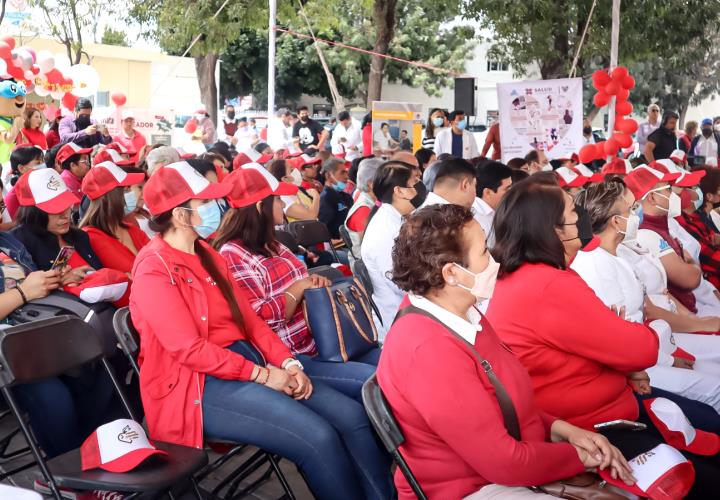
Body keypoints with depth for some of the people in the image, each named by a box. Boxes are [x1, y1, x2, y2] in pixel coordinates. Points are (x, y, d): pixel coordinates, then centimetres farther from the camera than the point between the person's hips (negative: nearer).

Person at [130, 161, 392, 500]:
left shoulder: (206, 254, 13)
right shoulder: (154, 270, -13)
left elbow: (247, 316, 12)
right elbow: (189, 349, -19)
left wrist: (288, 363, -3)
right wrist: (262, 374, -16)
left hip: (247, 362, 8)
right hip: (199, 386, -8)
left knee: (352, 416, -8)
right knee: (318, 437, -24)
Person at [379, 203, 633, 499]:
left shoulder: (459, 312, 1)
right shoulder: (429, 350, -29)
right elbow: (505, 462, -24)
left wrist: (562, 429, -4)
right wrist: (579, 455, -10)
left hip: (515, 462, 9)